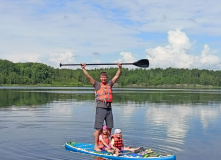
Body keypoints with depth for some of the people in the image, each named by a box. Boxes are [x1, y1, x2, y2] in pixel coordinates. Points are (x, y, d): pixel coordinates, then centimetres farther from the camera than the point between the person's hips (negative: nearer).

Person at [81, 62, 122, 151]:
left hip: (109, 108, 5)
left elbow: (117, 76, 19)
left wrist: (120, 68, 14)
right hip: (100, 108, -5)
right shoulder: (97, 85, 5)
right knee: (98, 128, -5)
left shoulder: (109, 84, 16)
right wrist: (83, 68, -6)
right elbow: (88, 77, -1)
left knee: (109, 128, 8)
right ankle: (96, 146, 0)